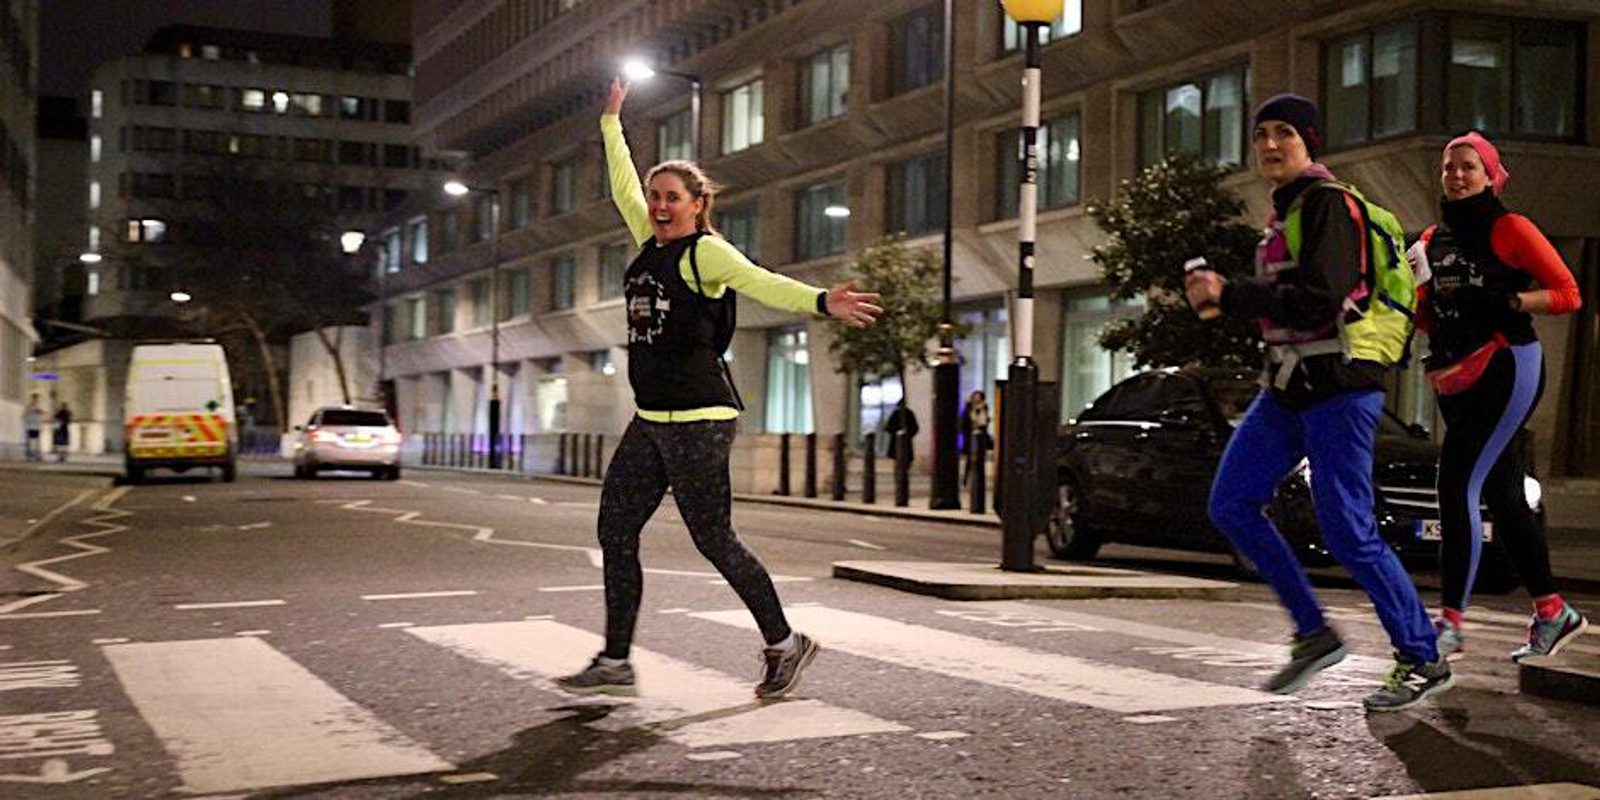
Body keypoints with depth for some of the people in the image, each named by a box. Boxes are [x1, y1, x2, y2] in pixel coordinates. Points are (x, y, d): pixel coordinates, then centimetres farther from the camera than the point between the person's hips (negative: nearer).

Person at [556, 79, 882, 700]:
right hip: (650, 421, 8)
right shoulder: (650, 246, 13)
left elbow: (761, 283, -23)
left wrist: (821, 301, -40)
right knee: (615, 532, 6)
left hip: (698, 420, -8)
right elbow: (623, 187, 28)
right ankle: (615, 662, 13)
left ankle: (784, 644, 13)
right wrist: (612, 121, 36)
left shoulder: (705, 252, -8)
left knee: (713, 540, -4)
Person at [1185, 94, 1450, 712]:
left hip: (1338, 388, -10)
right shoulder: (1287, 211, 18)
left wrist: (1228, 295, -18)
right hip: (1288, 388, 10)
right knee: (1231, 505, 4)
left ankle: (1423, 661, 7)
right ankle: (1314, 633, 13)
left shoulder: (1328, 204, -12)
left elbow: (1316, 302, -22)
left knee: (1348, 534, -8)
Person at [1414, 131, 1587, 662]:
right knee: (1502, 496, 10)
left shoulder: (1509, 229, -3)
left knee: (1459, 484, -16)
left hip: (1505, 368, -7)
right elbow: (1425, 316, 18)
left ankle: (1450, 621, -14)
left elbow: (1568, 293, -5)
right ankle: (1553, 613, 22)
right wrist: (1405, 293, -3)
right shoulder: (1433, 240, 15)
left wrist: (1507, 302, -18)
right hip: (1454, 377, 7)